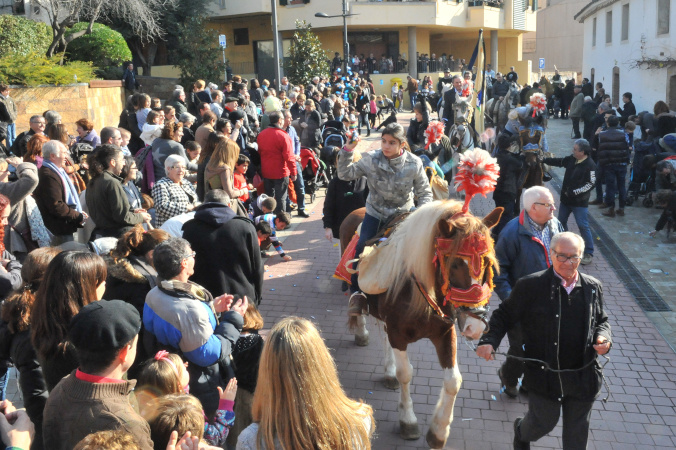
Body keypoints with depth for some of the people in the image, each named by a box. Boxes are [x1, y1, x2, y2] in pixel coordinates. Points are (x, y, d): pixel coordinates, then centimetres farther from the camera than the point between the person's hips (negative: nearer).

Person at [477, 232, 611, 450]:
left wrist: (604, 338, -7)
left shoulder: (593, 287, 1)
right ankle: (522, 432, 49)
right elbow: (504, 315, -6)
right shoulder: (531, 285, -12)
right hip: (544, 375, -3)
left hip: (582, 376, 4)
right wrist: (489, 340, -21)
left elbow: (601, 321, 14)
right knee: (544, 421, 12)